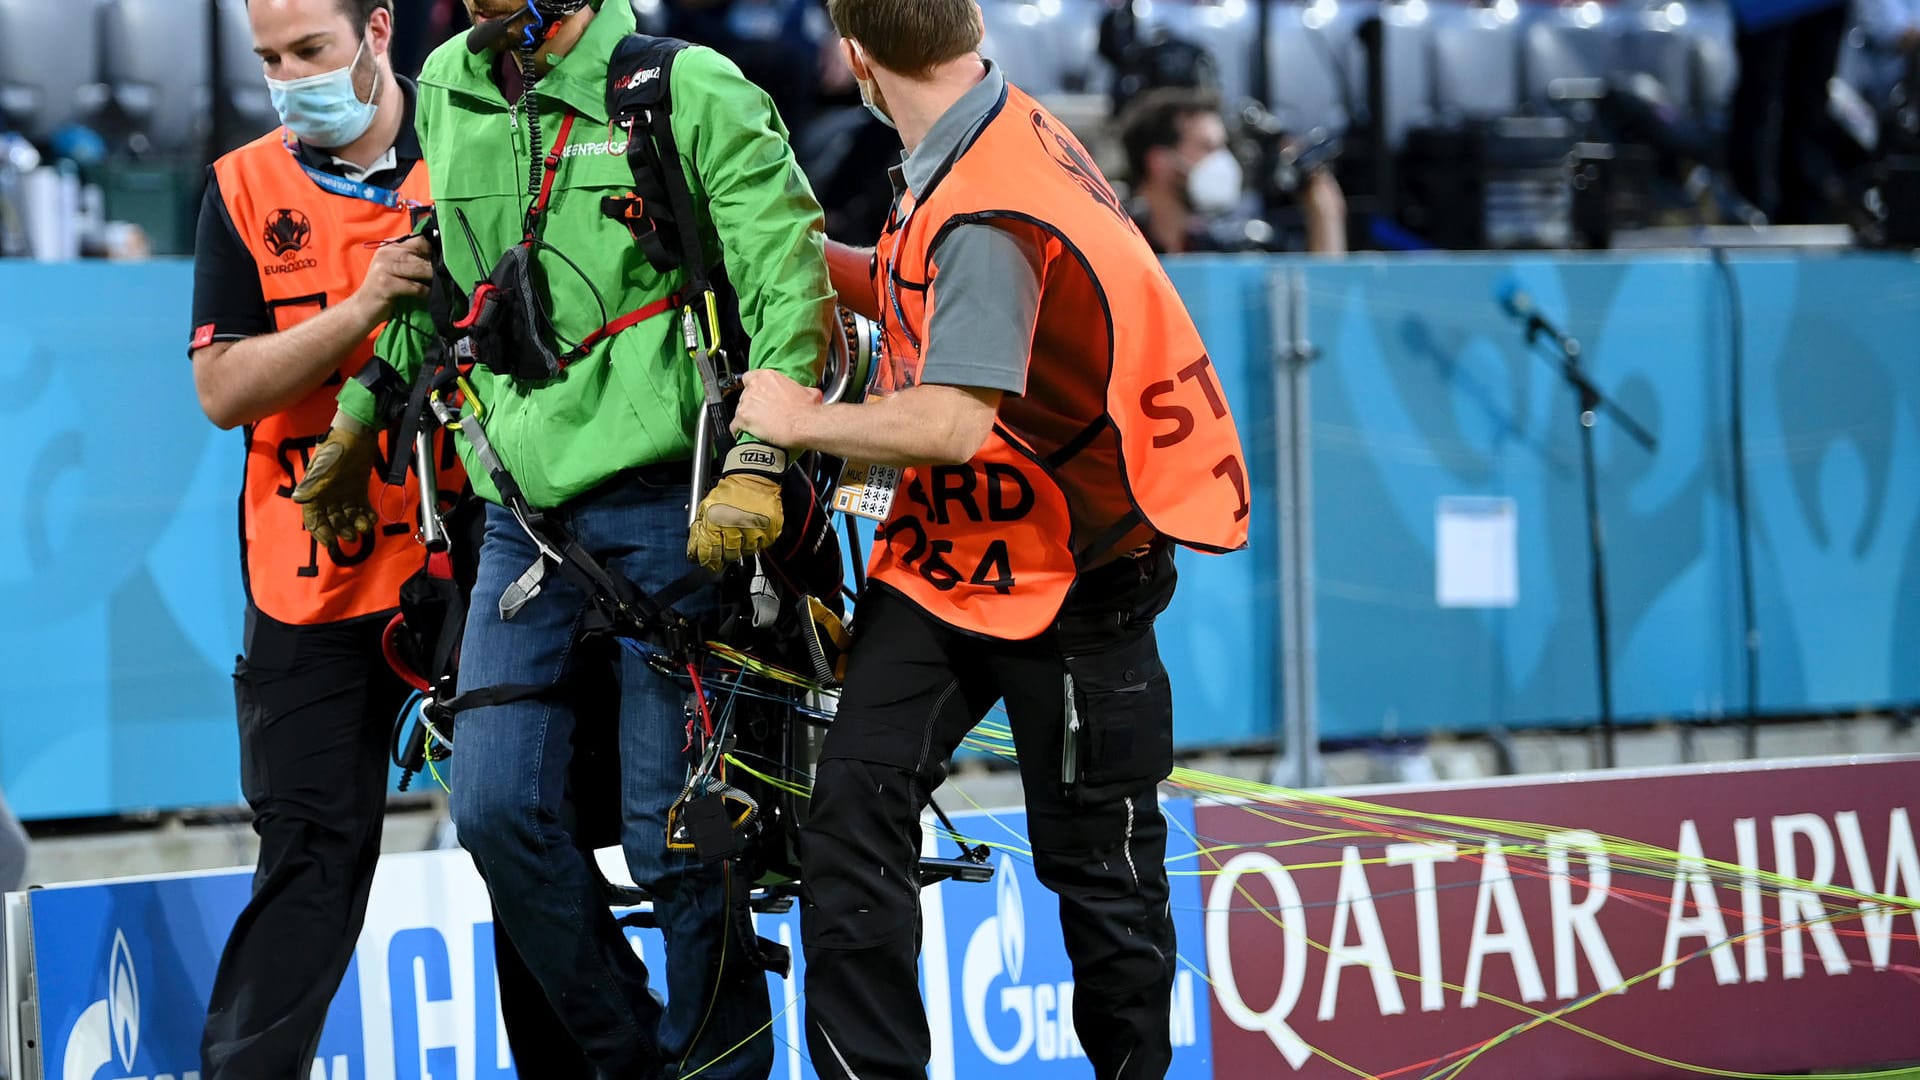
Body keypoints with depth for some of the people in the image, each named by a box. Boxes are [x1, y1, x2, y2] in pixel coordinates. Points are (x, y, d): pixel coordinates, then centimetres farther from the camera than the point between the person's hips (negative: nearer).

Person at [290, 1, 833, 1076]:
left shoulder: (692, 93, -8)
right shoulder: (447, 93, 11)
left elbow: (791, 281, -11)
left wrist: (756, 462, -20)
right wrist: (361, 414, 32)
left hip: (665, 503, -5)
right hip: (525, 507, 6)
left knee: (672, 825, -3)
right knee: (498, 808, -2)